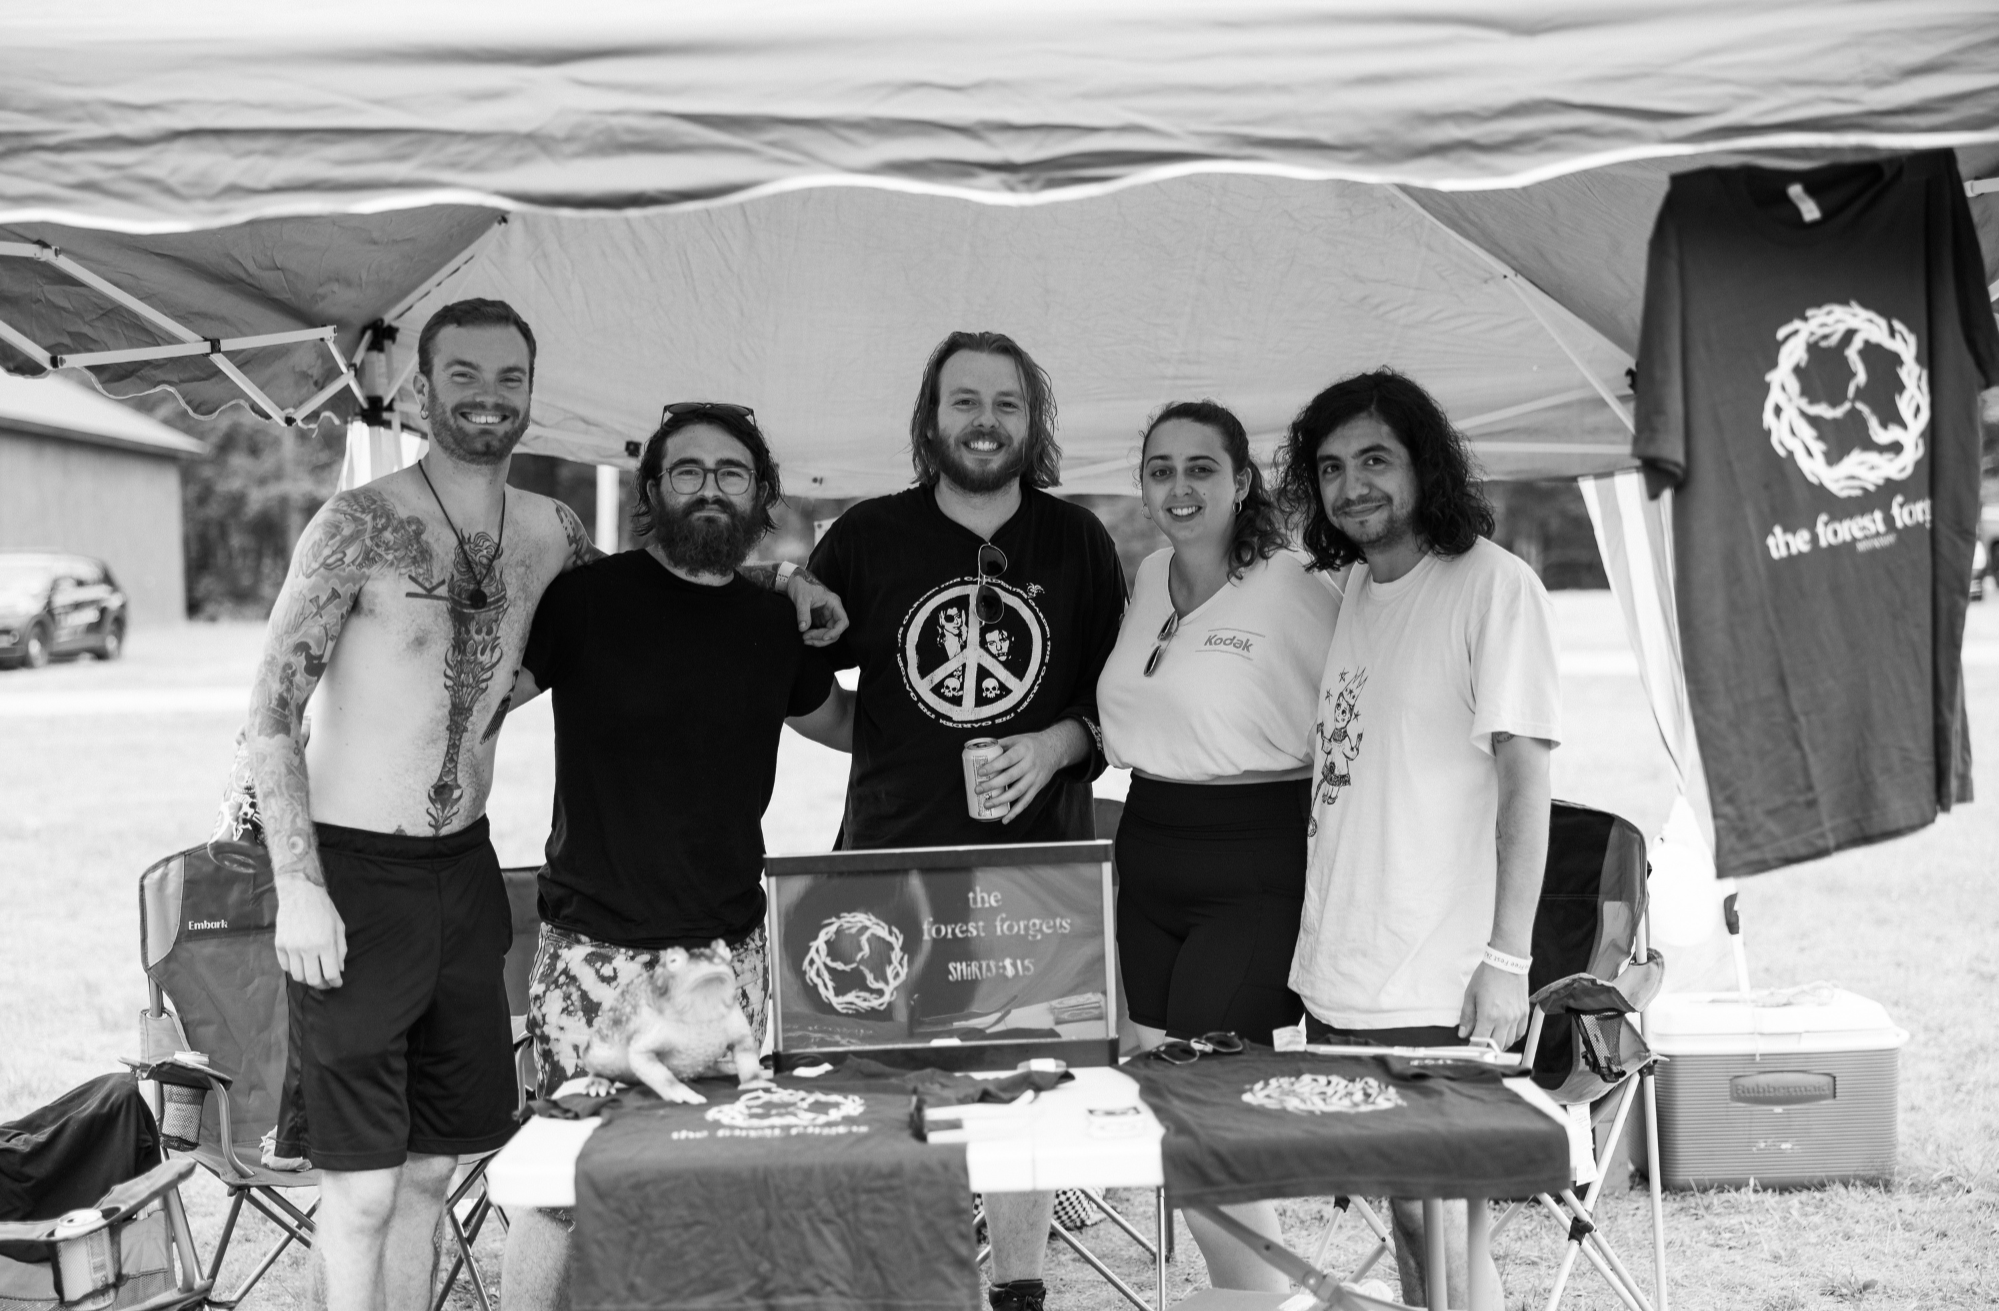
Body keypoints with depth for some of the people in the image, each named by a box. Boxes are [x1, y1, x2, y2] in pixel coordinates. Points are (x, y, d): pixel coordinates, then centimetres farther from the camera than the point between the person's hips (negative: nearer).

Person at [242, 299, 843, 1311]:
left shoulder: (549, 533, 4)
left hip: (464, 864, 6)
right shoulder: (363, 523, -13)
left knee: (432, 1163, 15)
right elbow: (271, 710, -12)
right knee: (362, 1183, -1)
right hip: (355, 872, -6)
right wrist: (298, 886, -19)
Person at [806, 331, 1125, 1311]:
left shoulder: (1078, 542, 5)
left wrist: (1057, 743, -9)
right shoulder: (866, 537, 3)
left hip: (1039, 862, 1)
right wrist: (881, 742, -6)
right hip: (893, 855, 0)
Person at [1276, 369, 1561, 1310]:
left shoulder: (1492, 583, -10)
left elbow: (1523, 776, -13)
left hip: (1436, 987, -7)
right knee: (1401, 1215, 15)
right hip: (1337, 977, 7)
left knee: (1443, 1233, -1)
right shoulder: (1352, 588, 12)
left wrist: (1506, 958, -17)